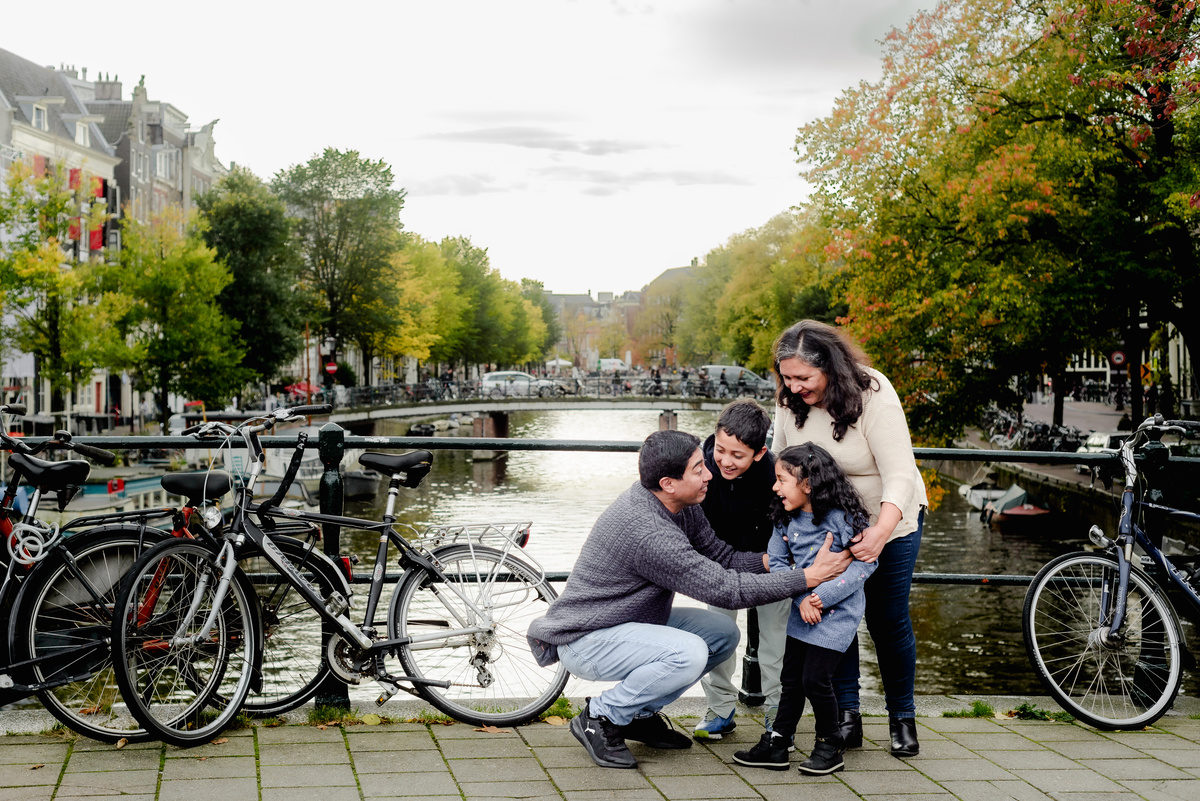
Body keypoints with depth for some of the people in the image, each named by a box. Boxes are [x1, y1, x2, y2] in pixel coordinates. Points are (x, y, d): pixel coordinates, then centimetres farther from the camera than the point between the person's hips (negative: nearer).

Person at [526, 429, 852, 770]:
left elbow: (721, 559, 2)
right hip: (585, 640, -10)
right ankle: (600, 718, -9)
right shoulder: (648, 531, -32)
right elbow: (724, 590, -30)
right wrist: (809, 577, -27)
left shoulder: (682, 507, -3)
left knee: (723, 633, 2)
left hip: (632, 621, 10)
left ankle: (639, 713, 12)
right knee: (688, 653, -30)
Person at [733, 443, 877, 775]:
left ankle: (831, 744, 13)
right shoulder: (787, 519, 2)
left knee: (815, 679, -7)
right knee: (791, 677, 9)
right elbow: (777, 562, 2)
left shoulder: (843, 516, -16)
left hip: (837, 611, -6)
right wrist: (802, 598, -15)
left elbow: (865, 562, -15)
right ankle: (776, 744, 19)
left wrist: (825, 595, -22)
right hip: (802, 610, 6)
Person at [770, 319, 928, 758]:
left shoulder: (873, 396, -29)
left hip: (889, 520, -4)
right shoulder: (790, 399, -13)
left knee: (888, 620, 2)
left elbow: (900, 476, -31)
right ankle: (846, 712, 12)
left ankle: (902, 717, 20)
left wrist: (880, 532, -45)